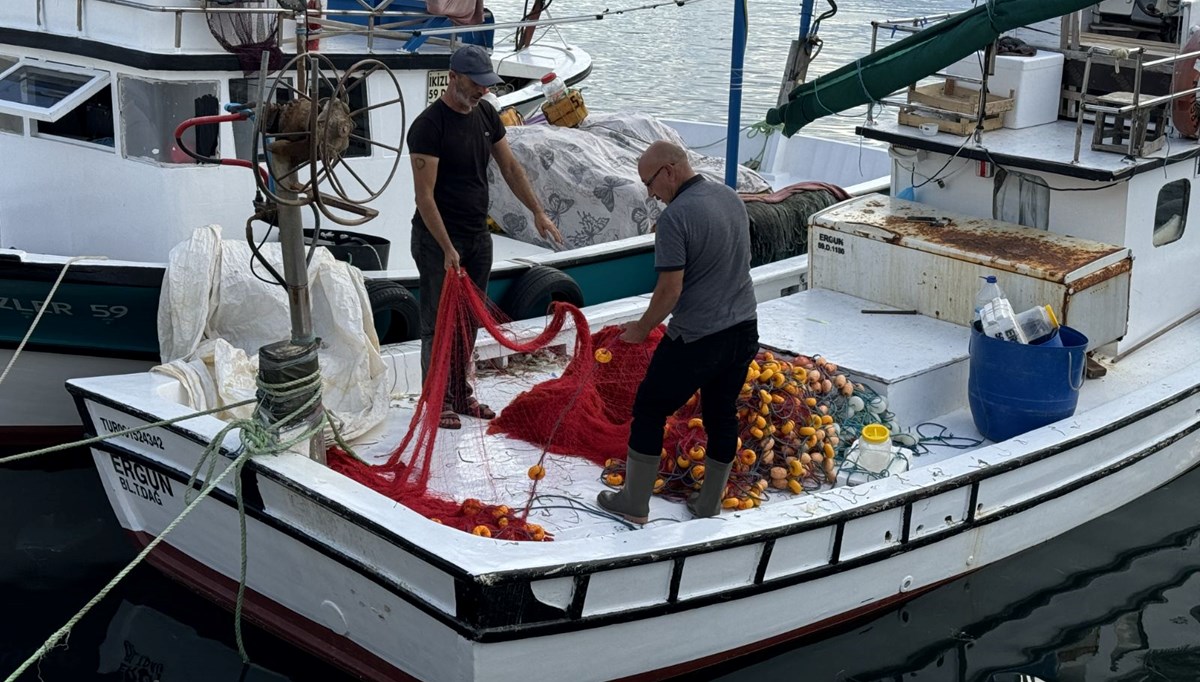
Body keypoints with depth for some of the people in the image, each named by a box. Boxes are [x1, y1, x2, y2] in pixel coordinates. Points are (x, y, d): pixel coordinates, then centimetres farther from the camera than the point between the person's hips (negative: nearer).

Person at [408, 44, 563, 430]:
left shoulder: (486, 116, 7)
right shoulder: (429, 126, -17)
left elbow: (510, 167, 15)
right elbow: (424, 195, -20)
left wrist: (538, 212, 6)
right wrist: (447, 249, -24)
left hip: (478, 237, 7)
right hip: (438, 239, -7)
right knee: (439, 324, 1)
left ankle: (460, 394, 25)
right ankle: (438, 401, 11)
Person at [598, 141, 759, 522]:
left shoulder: (676, 216, -19)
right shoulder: (731, 197, 6)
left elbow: (670, 290, -20)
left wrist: (641, 330, -6)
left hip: (696, 338, -7)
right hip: (744, 329, 7)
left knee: (650, 409, 9)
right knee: (722, 414, 17)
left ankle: (634, 504, 17)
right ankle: (709, 507, 27)